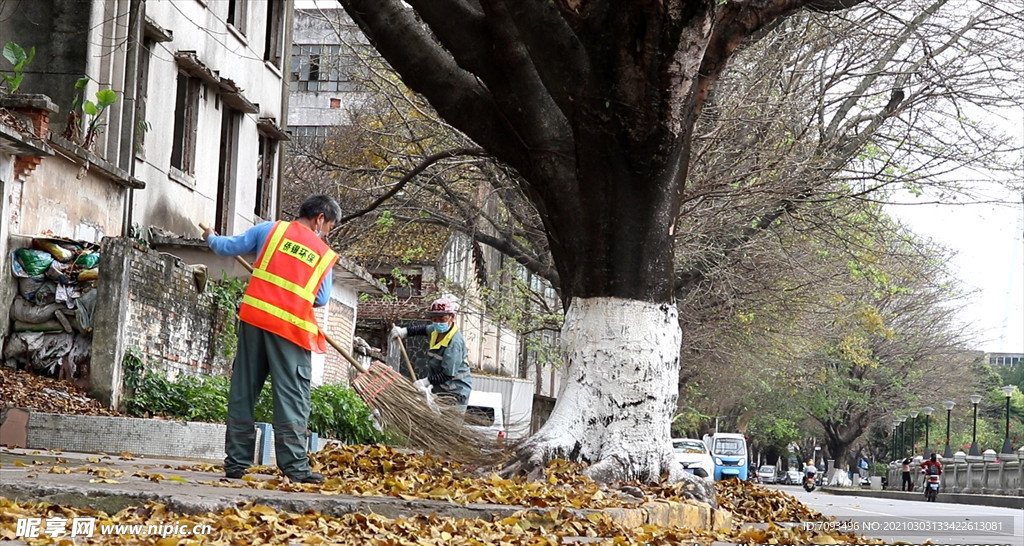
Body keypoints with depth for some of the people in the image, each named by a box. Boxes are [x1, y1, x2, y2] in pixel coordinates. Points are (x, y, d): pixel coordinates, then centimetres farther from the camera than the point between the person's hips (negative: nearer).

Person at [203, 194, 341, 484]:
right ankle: (295, 465, -9)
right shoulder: (325, 254, 8)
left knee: (243, 391, 10)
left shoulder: (271, 229, 10)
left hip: (254, 318, 3)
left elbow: (229, 247, 12)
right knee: (291, 396, -2)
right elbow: (322, 299, 9)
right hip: (291, 328, -2)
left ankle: (237, 462, 12)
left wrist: (211, 238, 34)